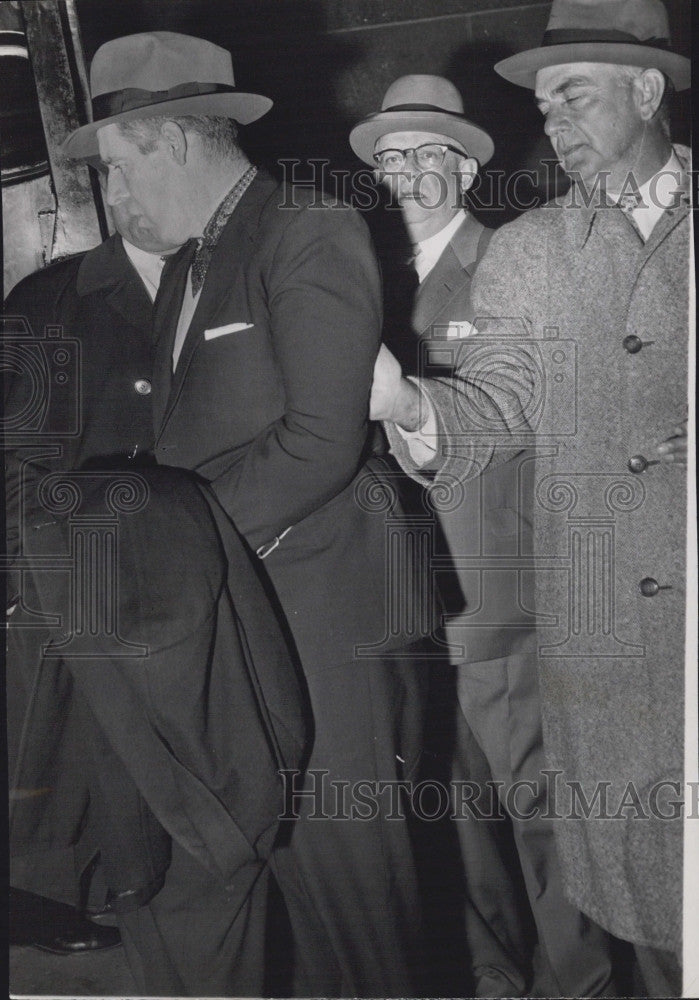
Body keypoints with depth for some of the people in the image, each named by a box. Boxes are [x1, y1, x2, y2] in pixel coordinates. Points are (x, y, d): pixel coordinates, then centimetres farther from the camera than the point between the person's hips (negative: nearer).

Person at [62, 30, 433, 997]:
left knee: (346, 853, 1)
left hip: (320, 601, -8)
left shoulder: (313, 235, -10)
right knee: (290, 849, 13)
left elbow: (322, 441, -18)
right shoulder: (190, 264, 18)